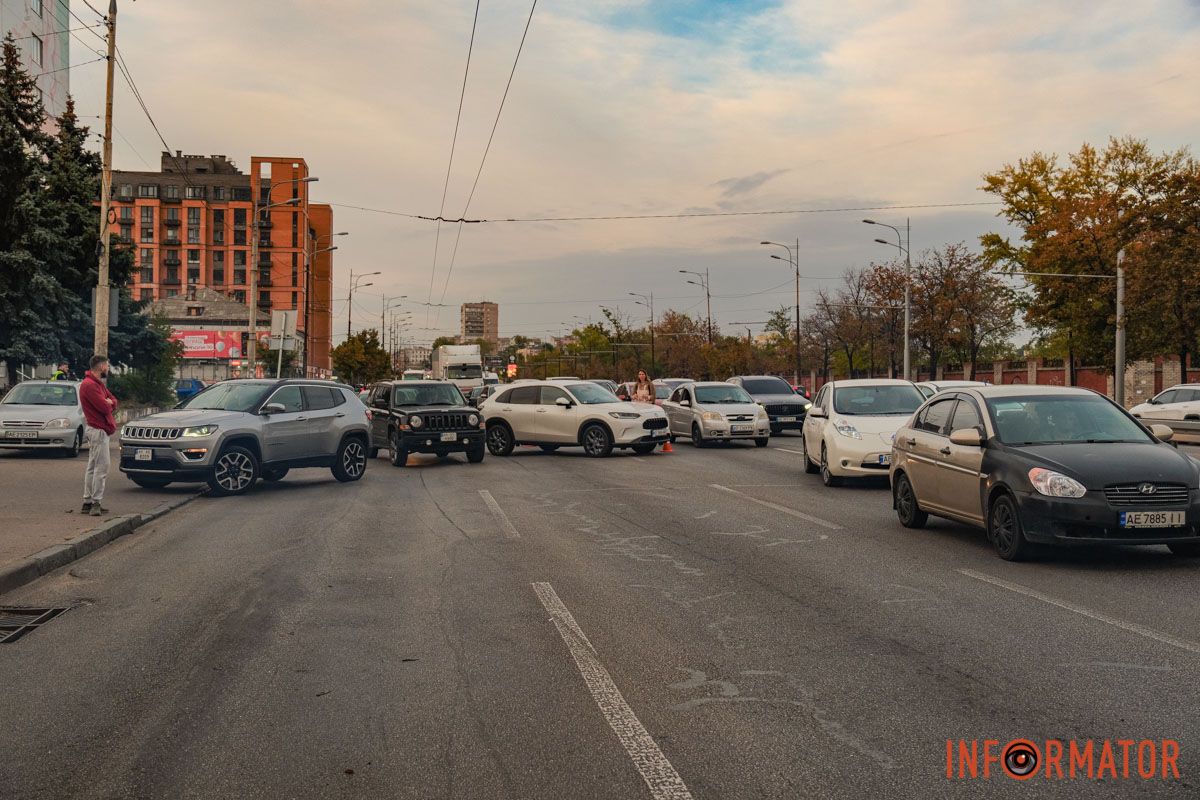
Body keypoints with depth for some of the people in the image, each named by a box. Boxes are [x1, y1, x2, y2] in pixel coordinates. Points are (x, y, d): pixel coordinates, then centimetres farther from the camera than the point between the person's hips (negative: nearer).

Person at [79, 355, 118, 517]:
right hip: (98, 430, -11)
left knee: (93, 467, 13)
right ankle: (96, 503, -9)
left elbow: (113, 402, 13)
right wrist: (108, 404, 0)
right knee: (102, 466, -10)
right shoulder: (89, 385, -17)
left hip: (99, 429, 11)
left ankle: (88, 503, 18)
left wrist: (109, 403, -10)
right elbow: (105, 408, -23)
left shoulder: (98, 384, 17)